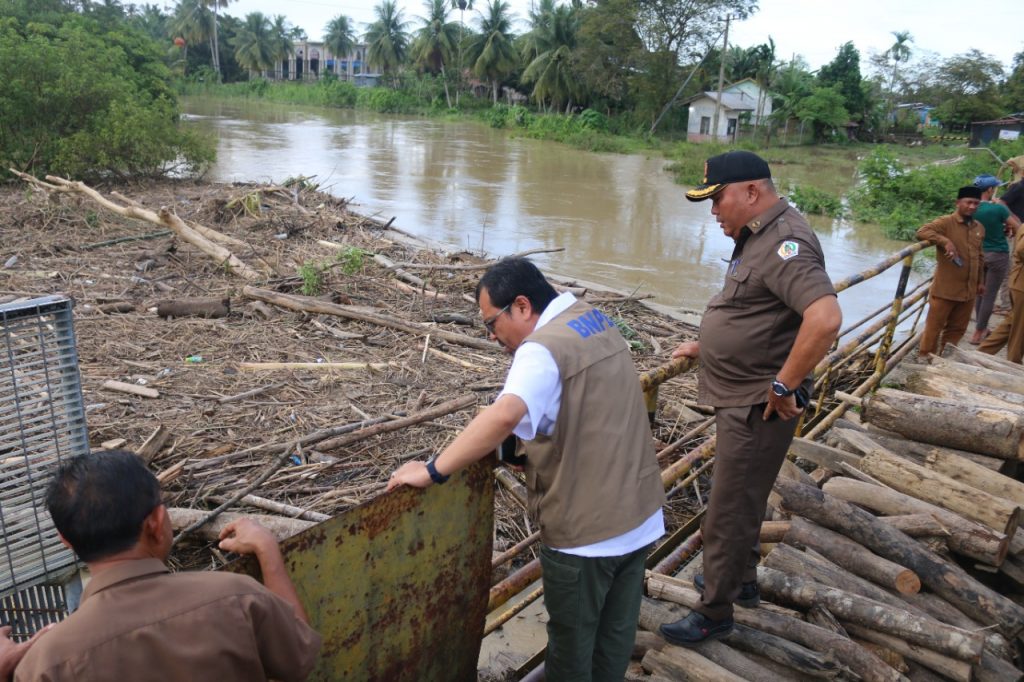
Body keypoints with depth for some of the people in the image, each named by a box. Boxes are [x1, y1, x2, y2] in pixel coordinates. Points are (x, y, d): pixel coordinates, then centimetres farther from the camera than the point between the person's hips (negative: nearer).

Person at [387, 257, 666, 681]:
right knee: (616, 634, 23)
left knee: (572, 640, 15)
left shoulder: (543, 347, -22)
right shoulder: (597, 321, 7)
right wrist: (531, 446, 12)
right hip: (640, 513, 8)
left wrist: (434, 471, -33)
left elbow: (504, 416, -40)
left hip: (586, 528, -8)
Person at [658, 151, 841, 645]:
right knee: (741, 500, 25)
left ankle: (714, 613, 21)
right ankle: (741, 580, 44)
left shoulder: (785, 243, -23)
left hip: (758, 408, -10)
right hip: (739, 399, 10)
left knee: (728, 512, 3)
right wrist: (704, 347, 17)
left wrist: (784, 386, -29)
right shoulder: (755, 237, 10)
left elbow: (825, 318, -37)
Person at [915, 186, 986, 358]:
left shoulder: (979, 228, 12)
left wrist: (980, 281, 22)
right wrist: (945, 241, -32)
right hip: (945, 289, -6)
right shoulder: (946, 222, -8)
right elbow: (922, 231, -22)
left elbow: (979, 257, 21)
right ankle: (925, 359, 11)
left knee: (957, 328, 13)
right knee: (934, 326, 1)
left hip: (968, 290, 6)